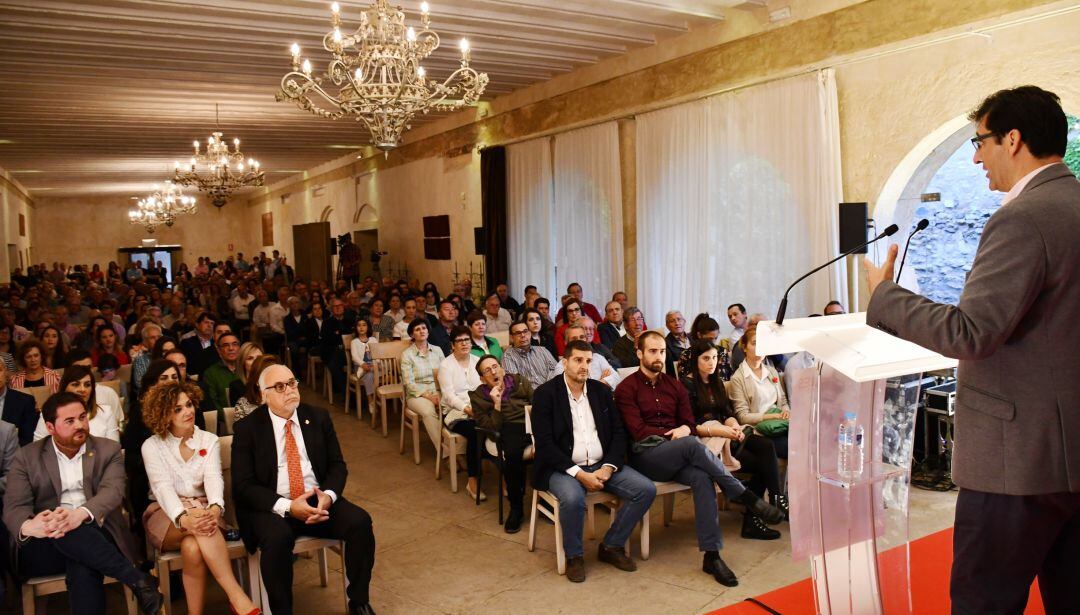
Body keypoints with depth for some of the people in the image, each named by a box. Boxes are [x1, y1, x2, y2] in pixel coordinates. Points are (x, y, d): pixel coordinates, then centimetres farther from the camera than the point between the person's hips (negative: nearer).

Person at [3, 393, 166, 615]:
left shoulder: (108, 449, 8)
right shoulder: (27, 457, 9)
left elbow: (112, 491, -9)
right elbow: (14, 507, -3)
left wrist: (81, 514, -33)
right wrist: (28, 526, -29)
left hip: (95, 533, -1)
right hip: (44, 543, 1)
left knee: (83, 568, -37)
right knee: (63, 531, -36)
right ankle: (138, 580, -31)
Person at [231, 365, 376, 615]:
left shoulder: (318, 418, 7)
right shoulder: (247, 428, -2)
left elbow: (337, 465, 8)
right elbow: (243, 485, -8)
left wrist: (328, 495, -14)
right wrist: (287, 506, -21)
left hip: (319, 500, 3)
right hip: (272, 507, -3)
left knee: (360, 521, -21)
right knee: (277, 538, -35)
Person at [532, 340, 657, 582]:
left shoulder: (601, 391, 11)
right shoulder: (545, 394, -5)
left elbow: (618, 432, 9)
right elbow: (545, 444, -12)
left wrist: (608, 468, -9)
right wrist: (579, 474, -20)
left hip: (602, 465, 5)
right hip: (564, 468, -5)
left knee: (646, 489, -13)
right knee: (573, 498, -36)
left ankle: (611, 546, 6)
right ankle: (574, 556, -7)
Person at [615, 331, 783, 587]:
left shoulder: (674, 386, 20)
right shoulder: (626, 389, 3)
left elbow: (690, 423, 14)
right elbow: (638, 431, -6)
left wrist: (684, 429, -10)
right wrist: (674, 434, -9)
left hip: (678, 455, 5)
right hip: (646, 455, -4)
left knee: (702, 477, -29)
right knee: (693, 445, -33)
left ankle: (711, 555, -29)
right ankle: (746, 497, -21)